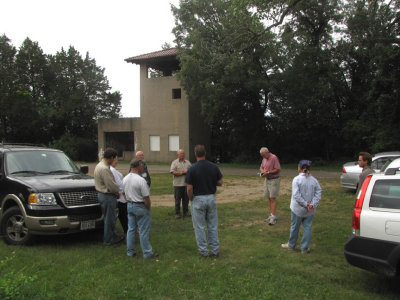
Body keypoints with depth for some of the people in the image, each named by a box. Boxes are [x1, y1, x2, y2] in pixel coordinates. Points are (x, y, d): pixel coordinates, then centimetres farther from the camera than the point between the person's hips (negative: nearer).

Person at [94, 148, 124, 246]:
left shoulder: (99, 165, 9)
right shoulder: (104, 169, -25)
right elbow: (111, 185, -24)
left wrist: (116, 191, 9)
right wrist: (118, 192, -6)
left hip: (101, 193, 10)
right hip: (107, 196, -10)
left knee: (111, 218, 19)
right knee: (109, 219, 2)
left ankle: (115, 236, 30)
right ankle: (108, 240, 14)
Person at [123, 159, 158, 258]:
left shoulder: (125, 179, 3)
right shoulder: (141, 180, -22)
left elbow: (125, 193, 12)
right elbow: (146, 198, -19)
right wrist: (148, 208, -5)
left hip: (129, 205, 8)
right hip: (140, 207, -7)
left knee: (131, 229, 16)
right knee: (143, 231, 2)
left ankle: (130, 251, 24)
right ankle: (147, 253, 11)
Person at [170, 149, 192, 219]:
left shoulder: (188, 162, 13)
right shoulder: (174, 162, 1)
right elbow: (172, 172, -11)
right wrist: (182, 172, -13)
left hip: (186, 184, 4)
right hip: (178, 184, -3)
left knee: (186, 199, 8)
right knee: (177, 199, 0)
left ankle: (186, 212, 19)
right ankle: (177, 213, 8)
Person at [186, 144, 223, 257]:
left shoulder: (192, 169, -13)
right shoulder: (214, 167, -4)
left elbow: (189, 189, -14)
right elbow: (220, 183, 4)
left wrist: (191, 199, 3)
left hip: (198, 199, -3)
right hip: (211, 198, 3)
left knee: (199, 227, 9)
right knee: (213, 226, 14)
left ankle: (203, 251, 15)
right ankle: (215, 250, 20)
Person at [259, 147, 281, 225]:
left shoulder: (274, 158, -15)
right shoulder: (264, 159, 10)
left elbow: (278, 169, -19)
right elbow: (261, 167, 18)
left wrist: (268, 172, -20)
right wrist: (262, 170, -4)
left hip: (274, 180, -8)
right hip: (267, 180, 8)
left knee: (273, 198, -8)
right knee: (269, 198, 9)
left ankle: (273, 217, -5)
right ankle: (271, 215, 16)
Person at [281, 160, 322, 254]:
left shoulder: (296, 179, -15)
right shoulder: (314, 180, -1)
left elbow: (296, 195, -21)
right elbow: (318, 193, -6)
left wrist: (305, 204, -15)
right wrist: (312, 204, -11)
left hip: (298, 209, -3)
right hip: (310, 211, 3)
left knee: (295, 227, 12)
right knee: (307, 228, 12)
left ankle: (291, 245, 29)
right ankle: (305, 248, 18)